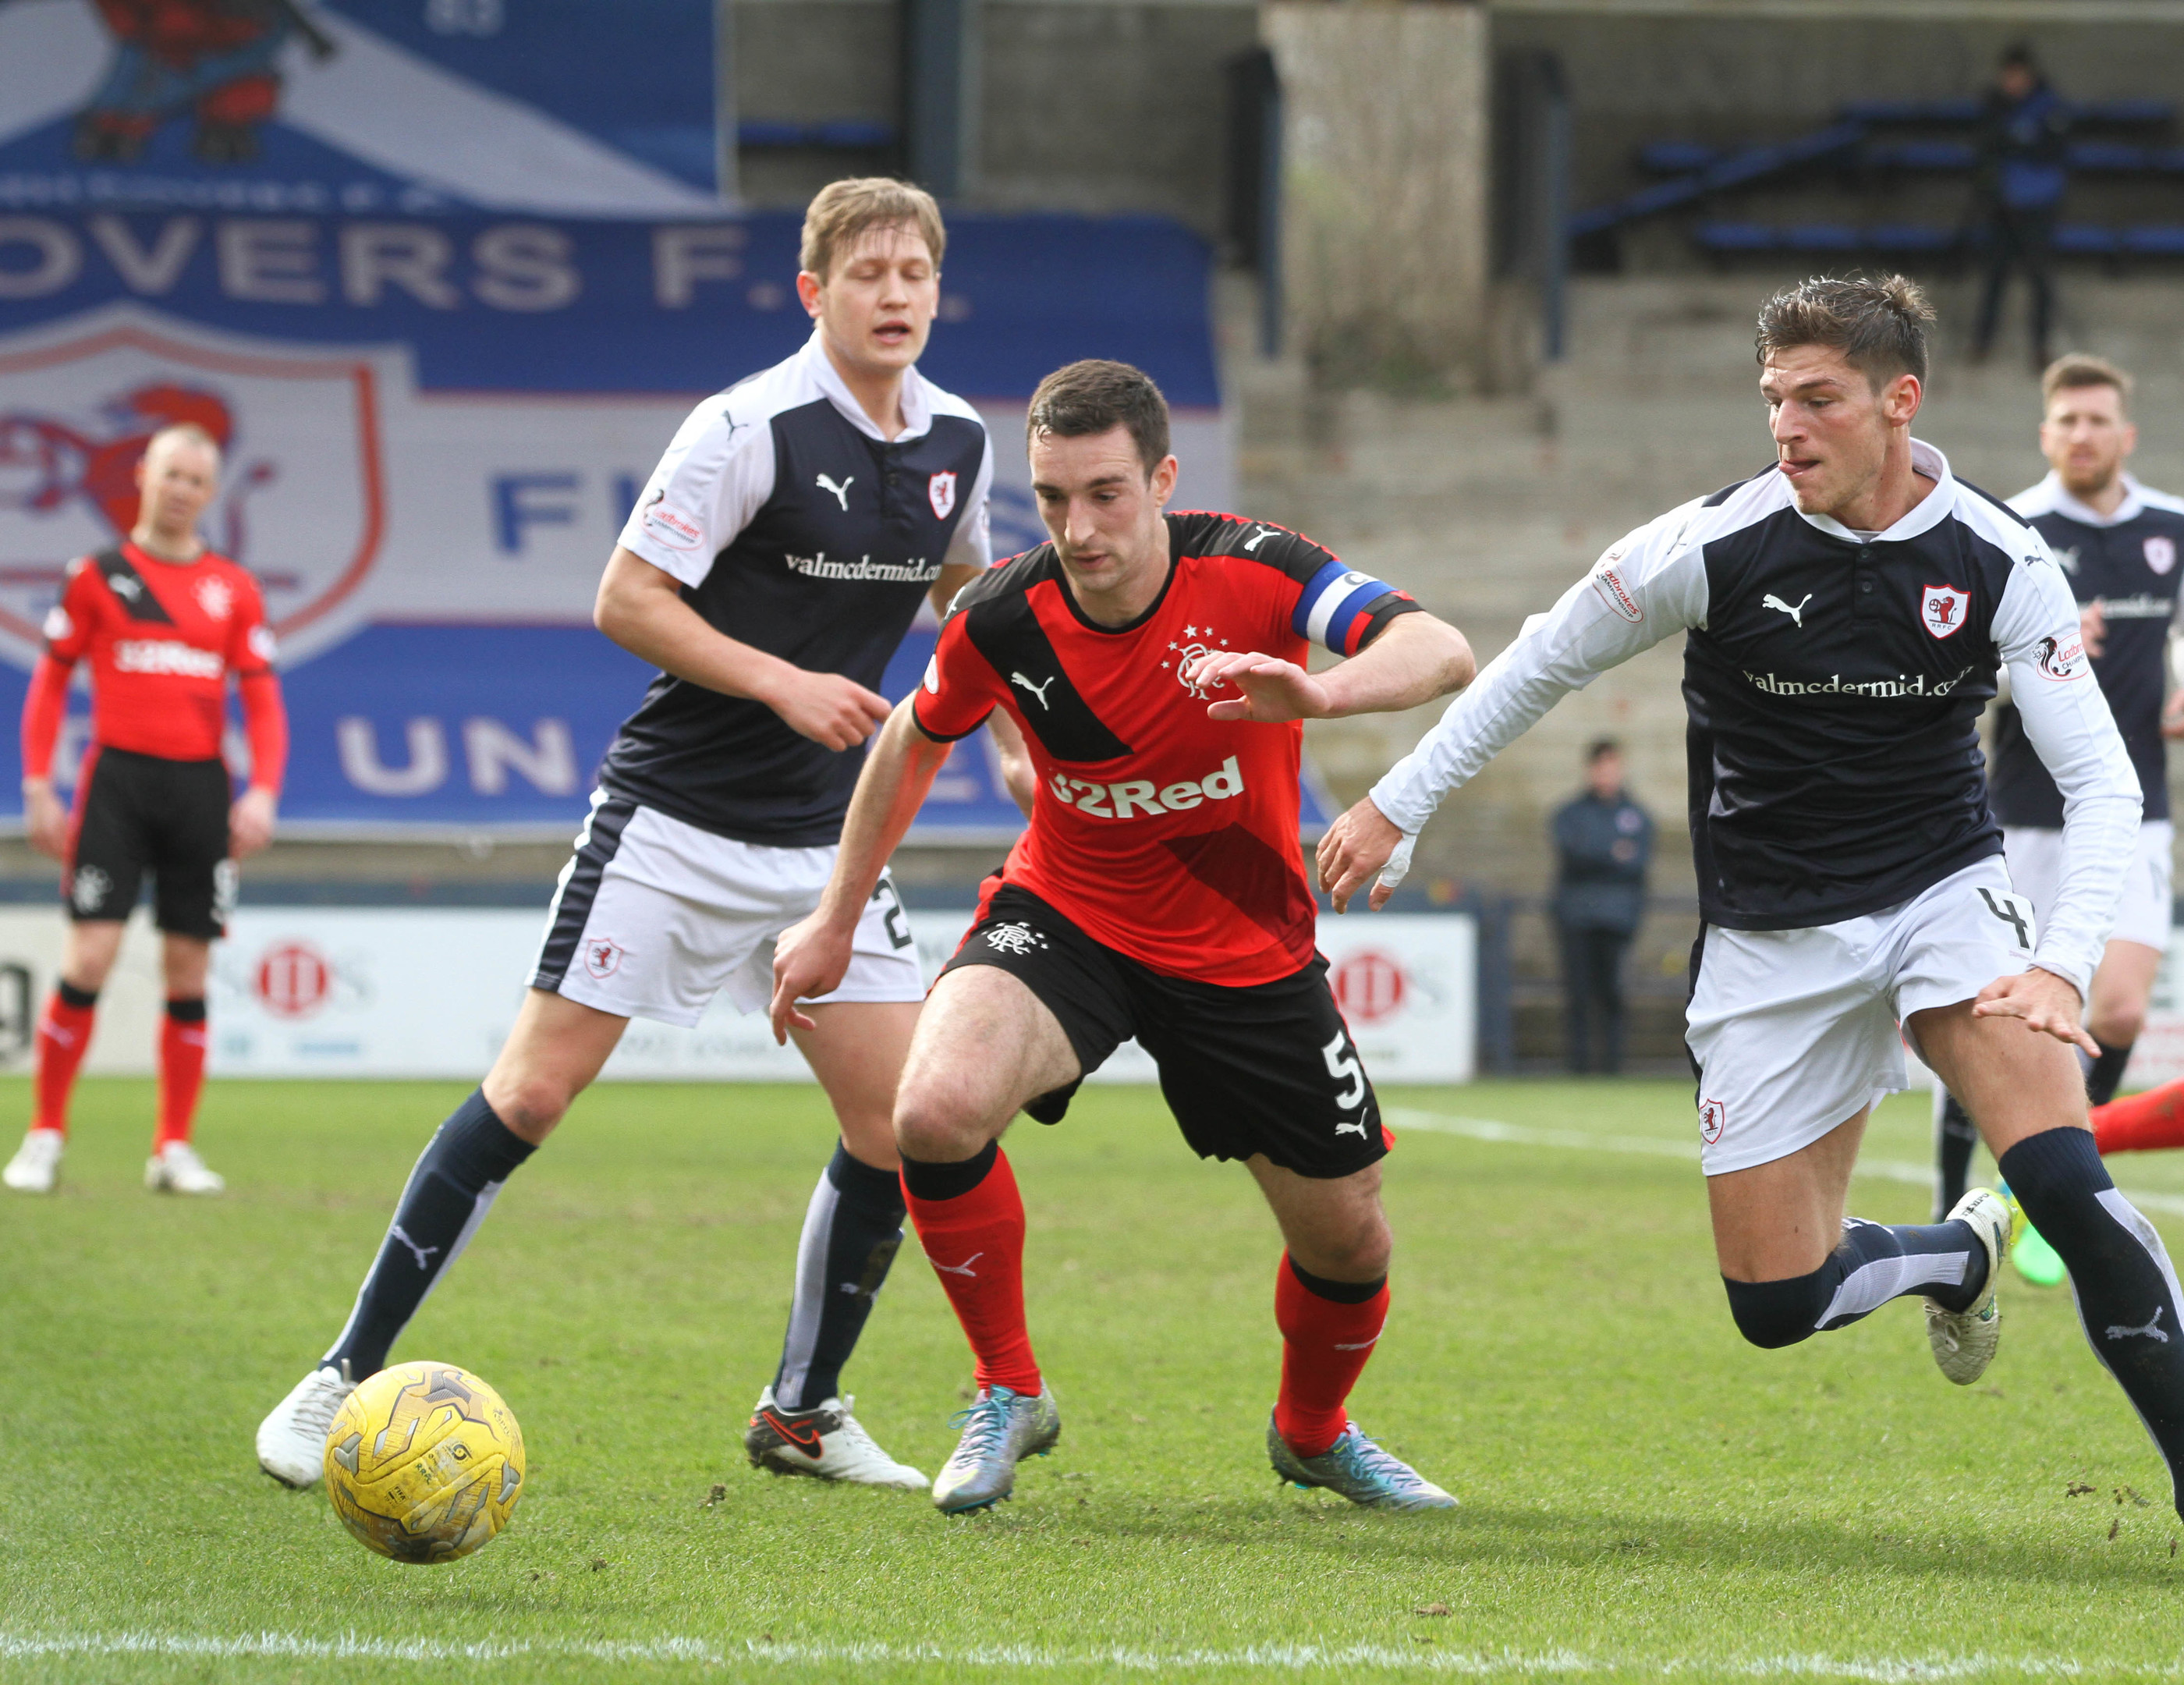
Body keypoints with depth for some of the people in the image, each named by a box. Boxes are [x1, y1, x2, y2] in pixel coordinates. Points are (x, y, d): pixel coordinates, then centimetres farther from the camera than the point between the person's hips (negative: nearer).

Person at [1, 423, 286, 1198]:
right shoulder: (98, 575, 5)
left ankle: (175, 1149, 9)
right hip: (118, 778, -2)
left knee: (188, 970, 3)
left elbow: (263, 700, 9)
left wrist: (263, 792, -5)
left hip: (201, 785, 3)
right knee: (89, 957, -10)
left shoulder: (234, 589, 10)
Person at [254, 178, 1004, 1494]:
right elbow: (626, 600, -15)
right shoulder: (750, 429, -15)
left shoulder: (956, 442, 5)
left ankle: (803, 1411, 16)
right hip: (675, 816, -6)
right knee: (535, 1090, -9)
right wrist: (783, 683, -21)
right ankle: (346, 1380, -2)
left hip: (822, 840, 6)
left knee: (903, 1123, -1)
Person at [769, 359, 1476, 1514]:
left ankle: (1312, 1432, 41)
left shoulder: (1250, 573, -22)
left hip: (1248, 951, 0)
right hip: (1065, 920, 0)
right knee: (937, 1108, -30)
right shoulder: (1001, 619, -16)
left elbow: (1441, 654, -36)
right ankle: (1008, 1393, -5)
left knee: (1347, 1240, 5)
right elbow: (915, 740, 6)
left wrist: (1322, 691, -57)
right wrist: (836, 921, 11)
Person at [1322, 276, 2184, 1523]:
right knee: (1777, 1302, -2)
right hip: (1773, 938, 1)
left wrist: (2064, 964, -28)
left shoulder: (2000, 564, -13)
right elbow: (1544, 664, 1)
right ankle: (1956, 1257, 31)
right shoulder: (1715, 546, -15)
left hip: (1944, 893, -1)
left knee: (2065, 1179, -26)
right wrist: (1396, 807, 4)